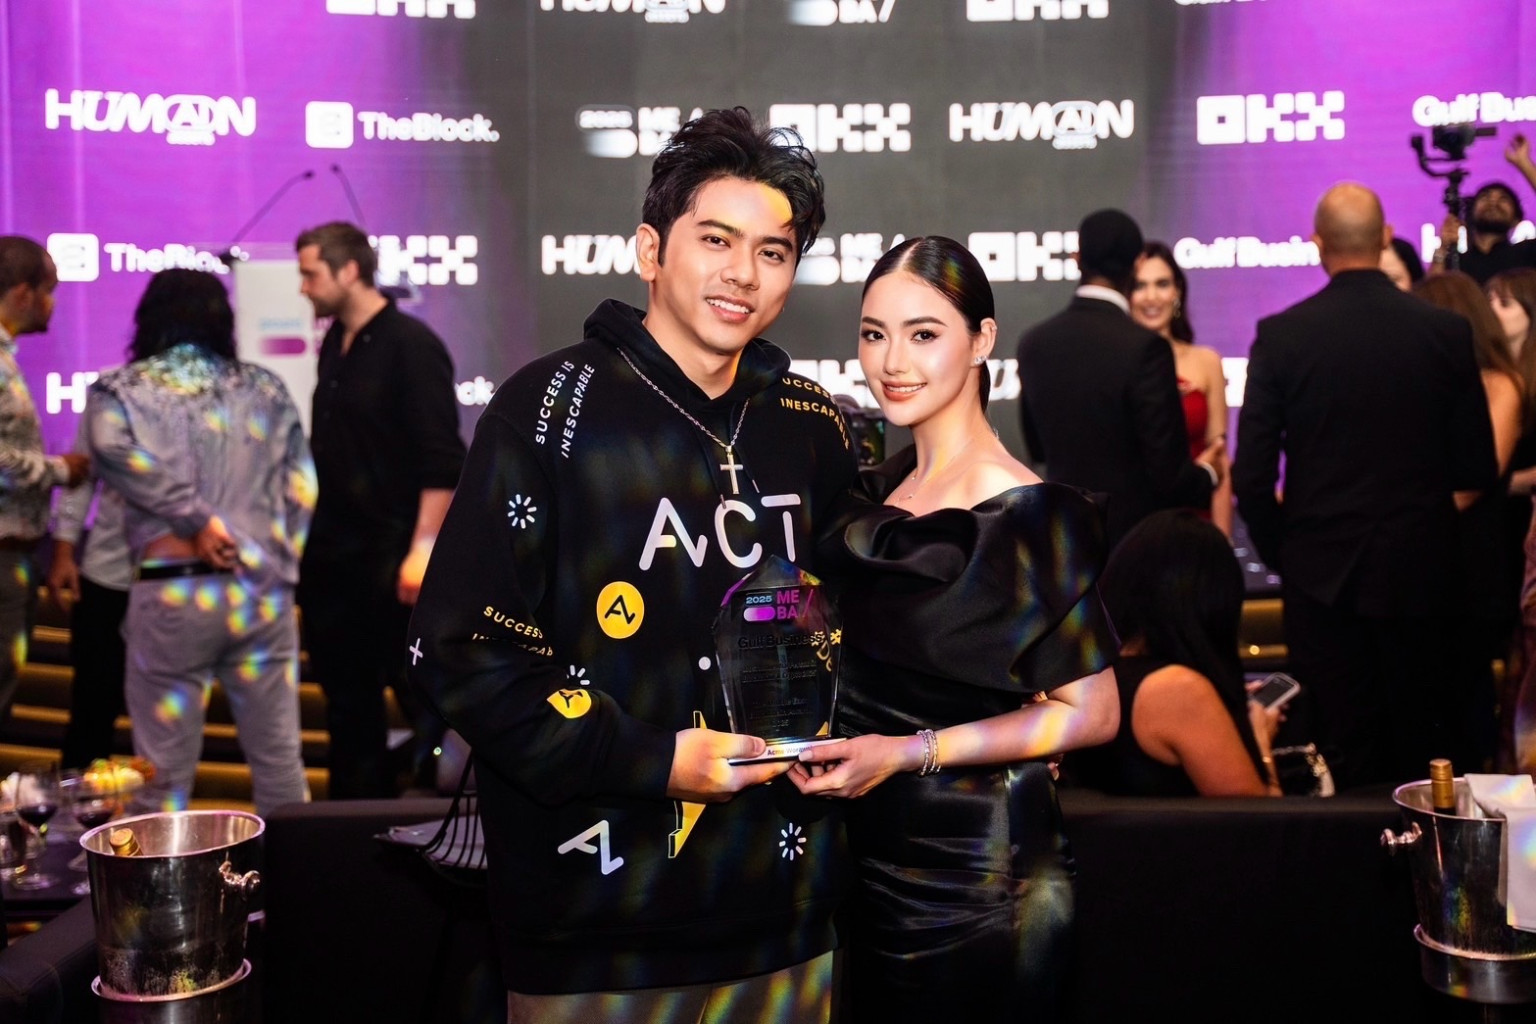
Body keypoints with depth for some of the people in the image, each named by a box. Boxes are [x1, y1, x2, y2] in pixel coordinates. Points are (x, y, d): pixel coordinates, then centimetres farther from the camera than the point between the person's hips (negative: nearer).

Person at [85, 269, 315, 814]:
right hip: (262, 590, 2)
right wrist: (280, 565, 9)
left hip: (171, 593, -2)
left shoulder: (120, 389, 4)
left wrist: (196, 518, -14)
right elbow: (302, 488, 6)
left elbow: (114, 450, -17)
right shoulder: (264, 388, 11)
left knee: (166, 773, 7)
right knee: (280, 761, 11)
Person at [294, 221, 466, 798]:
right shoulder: (334, 346, 11)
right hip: (333, 558, 8)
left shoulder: (410, 345, -11)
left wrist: (423, 548, -22)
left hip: (391, 561, -8)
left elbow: (443, 461, -17)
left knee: (422, 698, 2)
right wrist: (312, 535, 14)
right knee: (347, 701, 14)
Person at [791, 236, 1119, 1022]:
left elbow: (1091, 712, -15)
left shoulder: (1030, 515, -16)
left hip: (974, 872, -7)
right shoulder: (876, 493, 5)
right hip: (872, 858, 7)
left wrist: (915, 751, -20)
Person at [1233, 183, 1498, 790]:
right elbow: (1478, 469, -1)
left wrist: (1279, 552, 8)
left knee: (1341, 753, 6)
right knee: (1416, 745, 14)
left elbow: (1251, 475, -9)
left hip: (1321, 575, -1)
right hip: (1419, 573, 1)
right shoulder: (1447, 332, -5)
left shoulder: (1280, 334, -8)